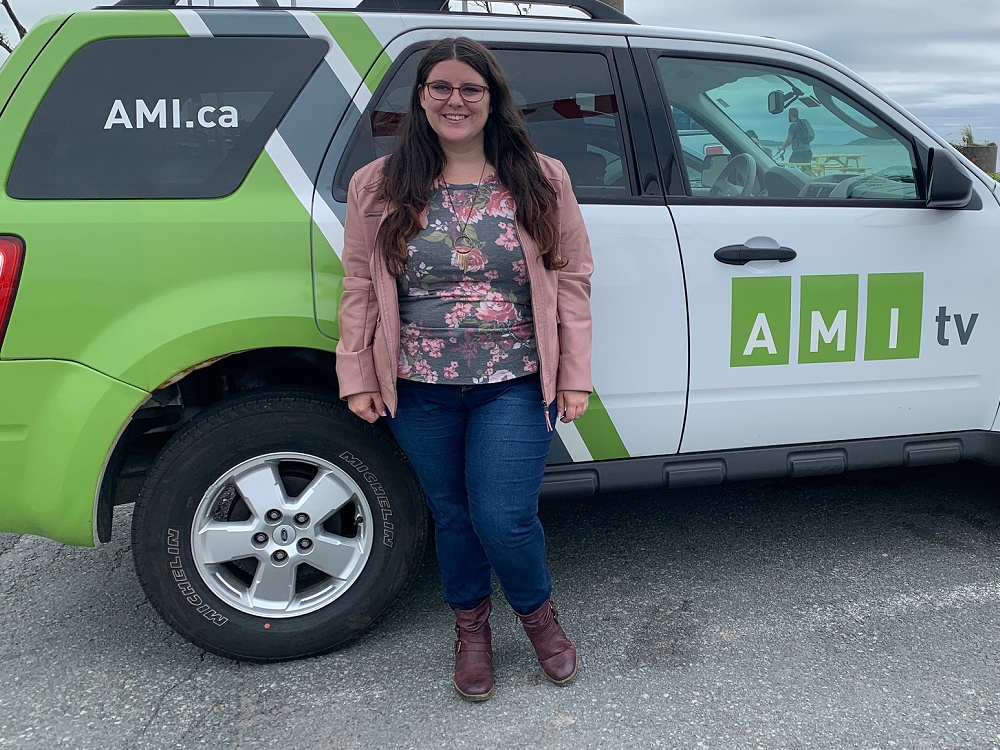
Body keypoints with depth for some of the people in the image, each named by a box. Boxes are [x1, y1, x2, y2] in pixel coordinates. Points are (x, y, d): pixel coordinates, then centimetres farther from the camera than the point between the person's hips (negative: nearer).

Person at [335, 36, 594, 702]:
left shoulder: (542, 181, 2)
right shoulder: (379, 187, 3)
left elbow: (572, 280, 2)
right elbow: (359, 288, 5)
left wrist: (575, 378, -3)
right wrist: (357, 377, 1)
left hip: (515, 386, -1)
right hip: (419, 390, 2)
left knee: (504, 520, -5)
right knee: (452, 514, 14)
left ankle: (538, 611, 29)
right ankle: (472, 627, 40)